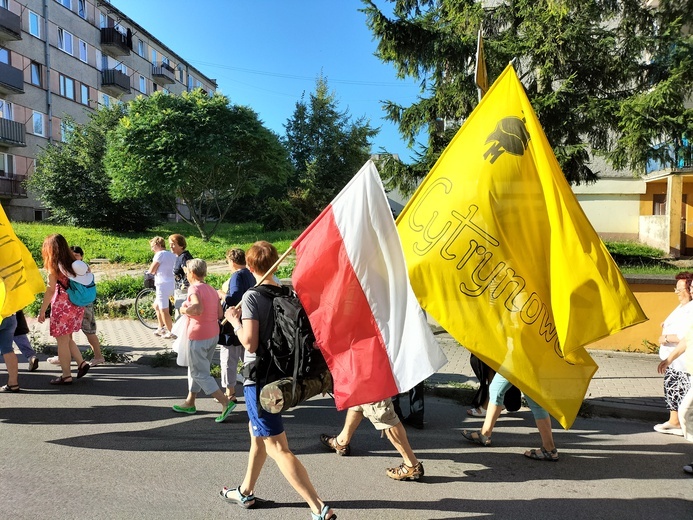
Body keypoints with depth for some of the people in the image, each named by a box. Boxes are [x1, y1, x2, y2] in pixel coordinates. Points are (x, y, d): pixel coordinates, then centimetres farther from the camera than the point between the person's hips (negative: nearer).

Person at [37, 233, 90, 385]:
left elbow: (50, 290, -12)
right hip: (76, 305, 6)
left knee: (62, 340, 3)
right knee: (67, 338, 20)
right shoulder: (73, 262, 7)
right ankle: (81, 363, 11)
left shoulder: (54, 266, -9)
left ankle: (66, 376, 8)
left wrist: (42, 310, -6)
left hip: (62, 306, -6)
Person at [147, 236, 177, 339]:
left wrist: (149, 271, 13)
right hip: (171, 284, 10)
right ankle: (161, 328, 31)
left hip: (163, 284, -10)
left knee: (163, 310, -5)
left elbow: (151, 270, -11)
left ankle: (171, 332, -1)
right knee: (156, 306, 24)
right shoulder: (172, 255, 16)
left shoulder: (160, 254, -10)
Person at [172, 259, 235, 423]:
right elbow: (220, 314, 5)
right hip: (213, 335, 9)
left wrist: (184, 310, -16)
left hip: (198, 336, -9)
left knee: (200, 373, -1)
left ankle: (226, 402, -7)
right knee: (195, 368, 21)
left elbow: (198, 308, -33)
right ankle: (190, 403, 33)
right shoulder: (212, 290, 9)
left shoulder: (194, 288, -15)